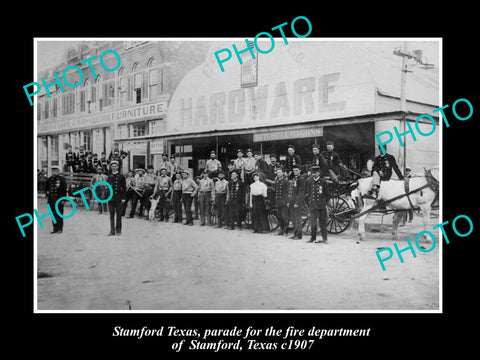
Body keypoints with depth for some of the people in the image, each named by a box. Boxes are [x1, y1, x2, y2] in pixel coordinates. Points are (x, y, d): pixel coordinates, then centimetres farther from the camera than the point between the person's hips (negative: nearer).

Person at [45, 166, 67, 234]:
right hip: (51, 200, 5)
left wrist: (63, 199, -11)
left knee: (59, 215, 2)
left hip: (59, 200, -5)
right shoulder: (49, 179, 9)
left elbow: (64, 190, -7)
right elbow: (46, 188, 21)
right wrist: (47, 194, 3)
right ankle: (55, 228, 18)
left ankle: (60, 229, 9)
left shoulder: (62, 179, -5)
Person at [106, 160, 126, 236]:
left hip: (119, 198, -3)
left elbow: (124, 188, 1)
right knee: (111, 215, 4)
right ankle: (112, 231, 9)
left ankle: (118, 231, 8)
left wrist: (123, 198, -5)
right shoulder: (109, 177, 13)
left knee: (118, 215, 1)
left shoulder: (121, 176, 2)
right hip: (111, 198, 3)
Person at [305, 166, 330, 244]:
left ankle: (324, 239, 8)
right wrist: (310, 199, 4)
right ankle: (313, 238, 15)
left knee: (323, 222, 1)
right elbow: (307, 193, 15)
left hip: (322, 206, -2)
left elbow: (327, 195, 7)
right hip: (312, 206, 2)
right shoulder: (309, 182, 6)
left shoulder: (323, 182, 0)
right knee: (313, 223, 5)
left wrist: (324, 202, 0)